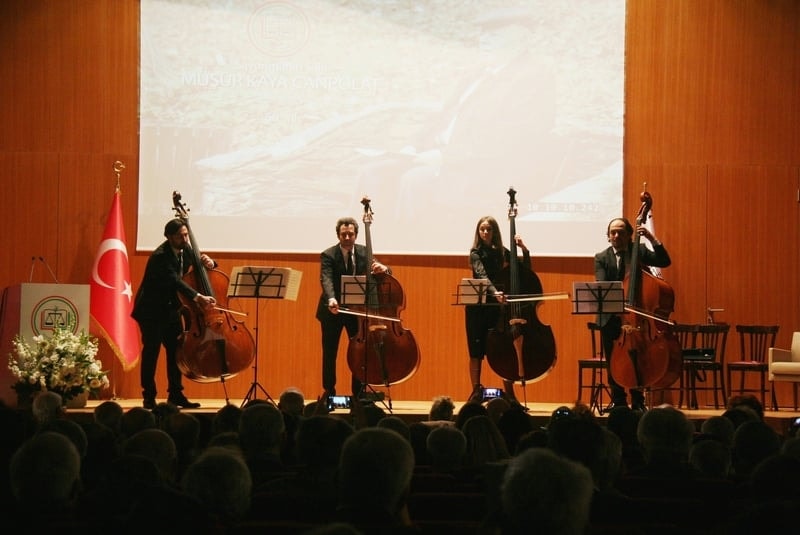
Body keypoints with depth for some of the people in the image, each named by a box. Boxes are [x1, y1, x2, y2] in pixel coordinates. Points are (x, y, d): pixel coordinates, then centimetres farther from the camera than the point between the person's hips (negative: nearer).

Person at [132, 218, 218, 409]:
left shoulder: (185, 250, -1)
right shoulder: (160, 256, -24)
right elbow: (175, 281, -37)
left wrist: (208, 263, -13)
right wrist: (198, 297, -49)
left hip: (171, 309, 8)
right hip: (151, 309, -8)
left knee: (176, 350, 7)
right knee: (152, 351, -7)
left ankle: (175, 394, 14)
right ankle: (149, 397, -2)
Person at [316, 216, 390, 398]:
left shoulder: (364, 252, 0)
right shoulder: (328, 255, -13)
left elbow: (385, 274, -3)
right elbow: (326, 280, -27)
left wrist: (383, 269, -30)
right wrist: (331, 299, -48)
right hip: (333, 310, -3)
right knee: (329, 354, 3)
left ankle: (359, 395, 11)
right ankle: (329, 393, 13)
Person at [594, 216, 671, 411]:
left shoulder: (639, 251, 5)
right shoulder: (602, 258, 3)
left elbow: (664, 262, -7)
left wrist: (653, 240, -19)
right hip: (611, 318, 1)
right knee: (613, 360, 4)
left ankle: (637, 401, 8)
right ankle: (618, 400, 16)